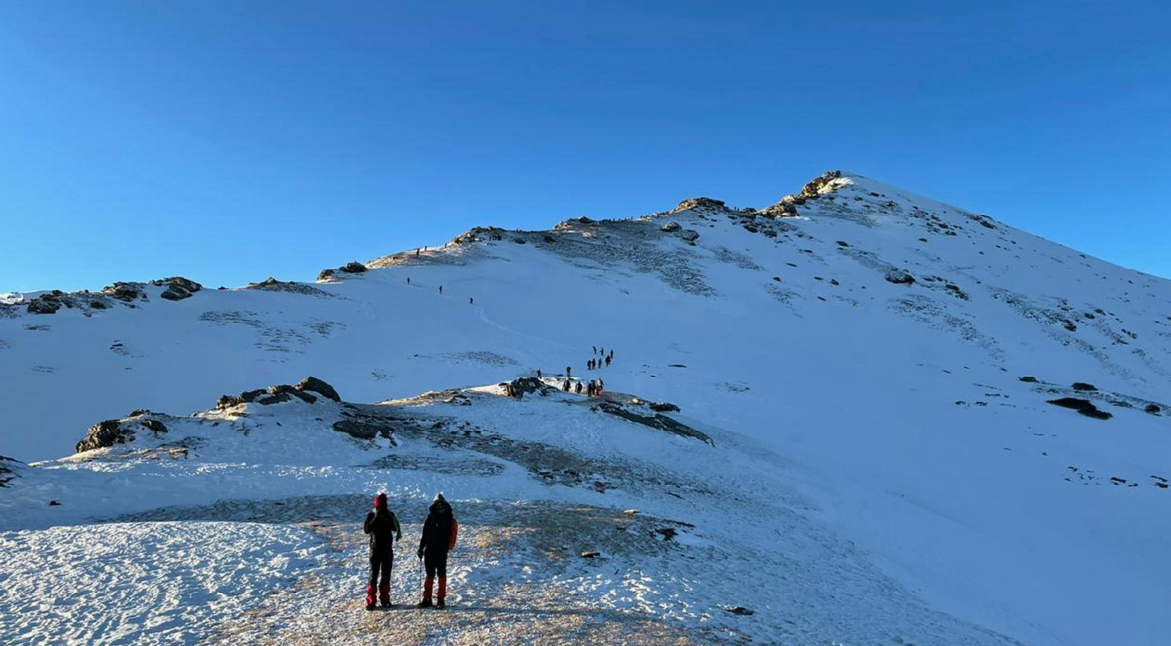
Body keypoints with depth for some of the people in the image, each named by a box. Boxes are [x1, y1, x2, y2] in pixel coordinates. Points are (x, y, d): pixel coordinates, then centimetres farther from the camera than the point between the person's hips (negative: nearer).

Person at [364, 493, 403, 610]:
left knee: (386, 575, 7)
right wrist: (376, 518, -24)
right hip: (375, 549, -2)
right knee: (373, 575, -5)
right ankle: (370, 601, -2)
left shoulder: (390, 515, 4)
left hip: (387, 550, 2)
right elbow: (367, 530, -17)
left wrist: (389, 520, -22)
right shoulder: (371, 516, -2)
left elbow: (395, 528, -9)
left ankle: (384, 599, 16)